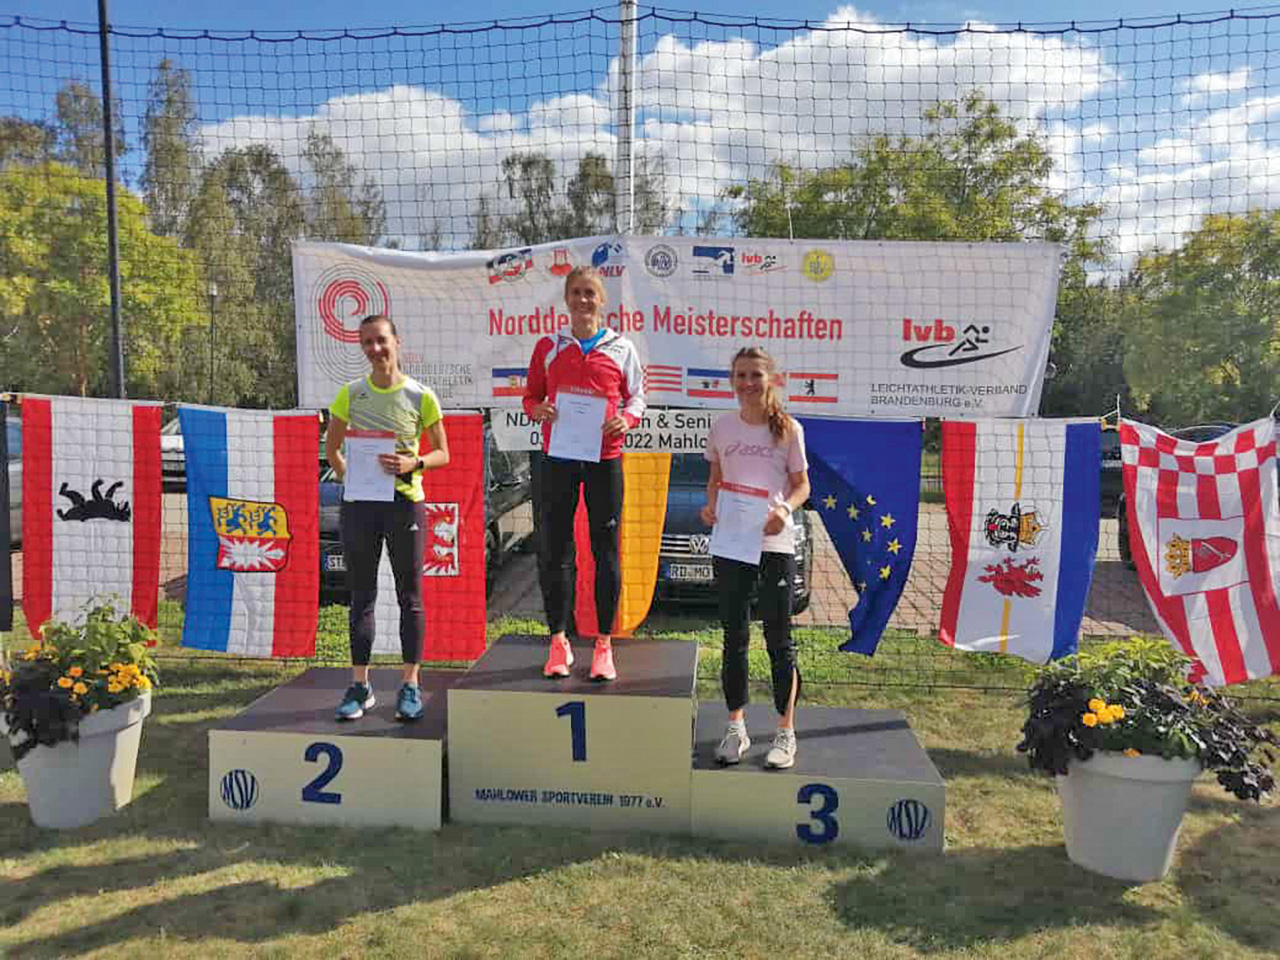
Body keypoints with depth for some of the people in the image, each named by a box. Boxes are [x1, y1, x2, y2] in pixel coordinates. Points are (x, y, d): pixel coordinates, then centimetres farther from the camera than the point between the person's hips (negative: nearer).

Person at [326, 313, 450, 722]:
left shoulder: (420, 396, -3)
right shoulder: (351, 394, 4)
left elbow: (442, 453, 1)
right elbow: (331, 447, 14)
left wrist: (413, 464, -18)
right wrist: (347, 475, -2)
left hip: (404, 500, -2)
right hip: (359, 503, 2)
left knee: (409, 595, 5)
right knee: (361, 595, 9)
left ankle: (410, 685, 16)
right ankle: (360, 685, 19)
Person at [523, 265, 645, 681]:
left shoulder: (621, 348, 6)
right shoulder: (548, 347, 9)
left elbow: (637, 397, 11)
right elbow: (530, 396, 13)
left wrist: (626, 419, -11)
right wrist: (539, 409, -9)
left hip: (604, 457, -1)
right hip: (558, 457, 1)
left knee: (606, 551, 3)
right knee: (553, 550, 3)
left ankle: (604, 645, 15)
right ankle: (559, 642, 17)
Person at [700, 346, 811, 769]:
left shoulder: (788, 429, -2)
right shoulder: (722, 427, 4)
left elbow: (801, 484, 4)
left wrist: (785, 508, -16)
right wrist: (710, 506, -6)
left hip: (774, 542, -2)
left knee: (779, 641, 4)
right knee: (734, 638, 11)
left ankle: (785, 733, 18)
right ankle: (736, 728, 25)